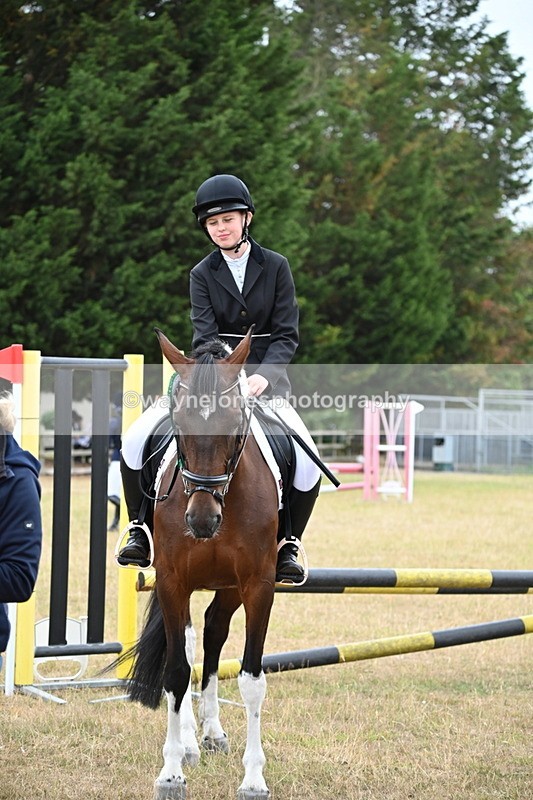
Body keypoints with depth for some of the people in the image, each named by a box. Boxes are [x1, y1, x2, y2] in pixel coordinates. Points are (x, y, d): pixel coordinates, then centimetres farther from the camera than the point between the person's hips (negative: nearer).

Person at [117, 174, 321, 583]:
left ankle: (287, 544, 1)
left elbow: (287, 335, -3)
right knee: (136, 442, -17)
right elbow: (204, 335, -8)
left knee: (308, 465, -24)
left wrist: (263, 376, -21)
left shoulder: (275, 266, 2)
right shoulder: (203, 274, 4)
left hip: (265, 377, -1)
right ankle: (141, 527, 4)